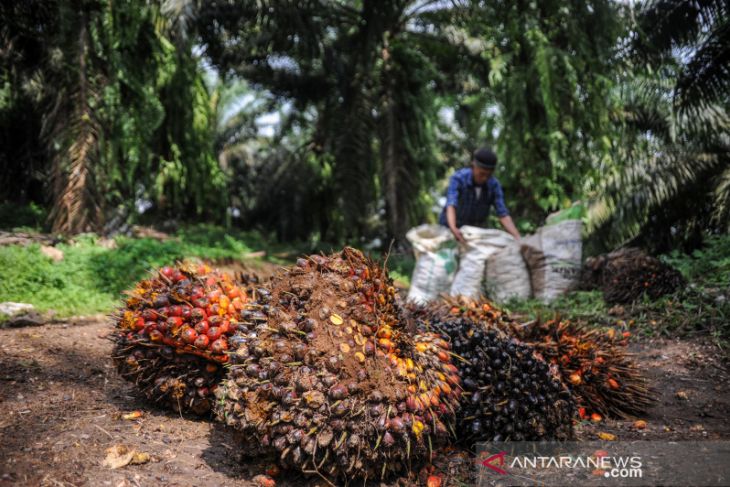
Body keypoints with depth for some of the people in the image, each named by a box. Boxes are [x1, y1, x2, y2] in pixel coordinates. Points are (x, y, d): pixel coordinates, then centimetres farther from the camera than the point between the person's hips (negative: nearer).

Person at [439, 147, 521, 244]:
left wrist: (518, 238, -30)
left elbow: (503, 215, -15)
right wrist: (453, 228, -51)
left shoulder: (494, 184, -11)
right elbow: (451, 206, -33)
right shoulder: (458, 178, -20)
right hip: (451, 228, -2)